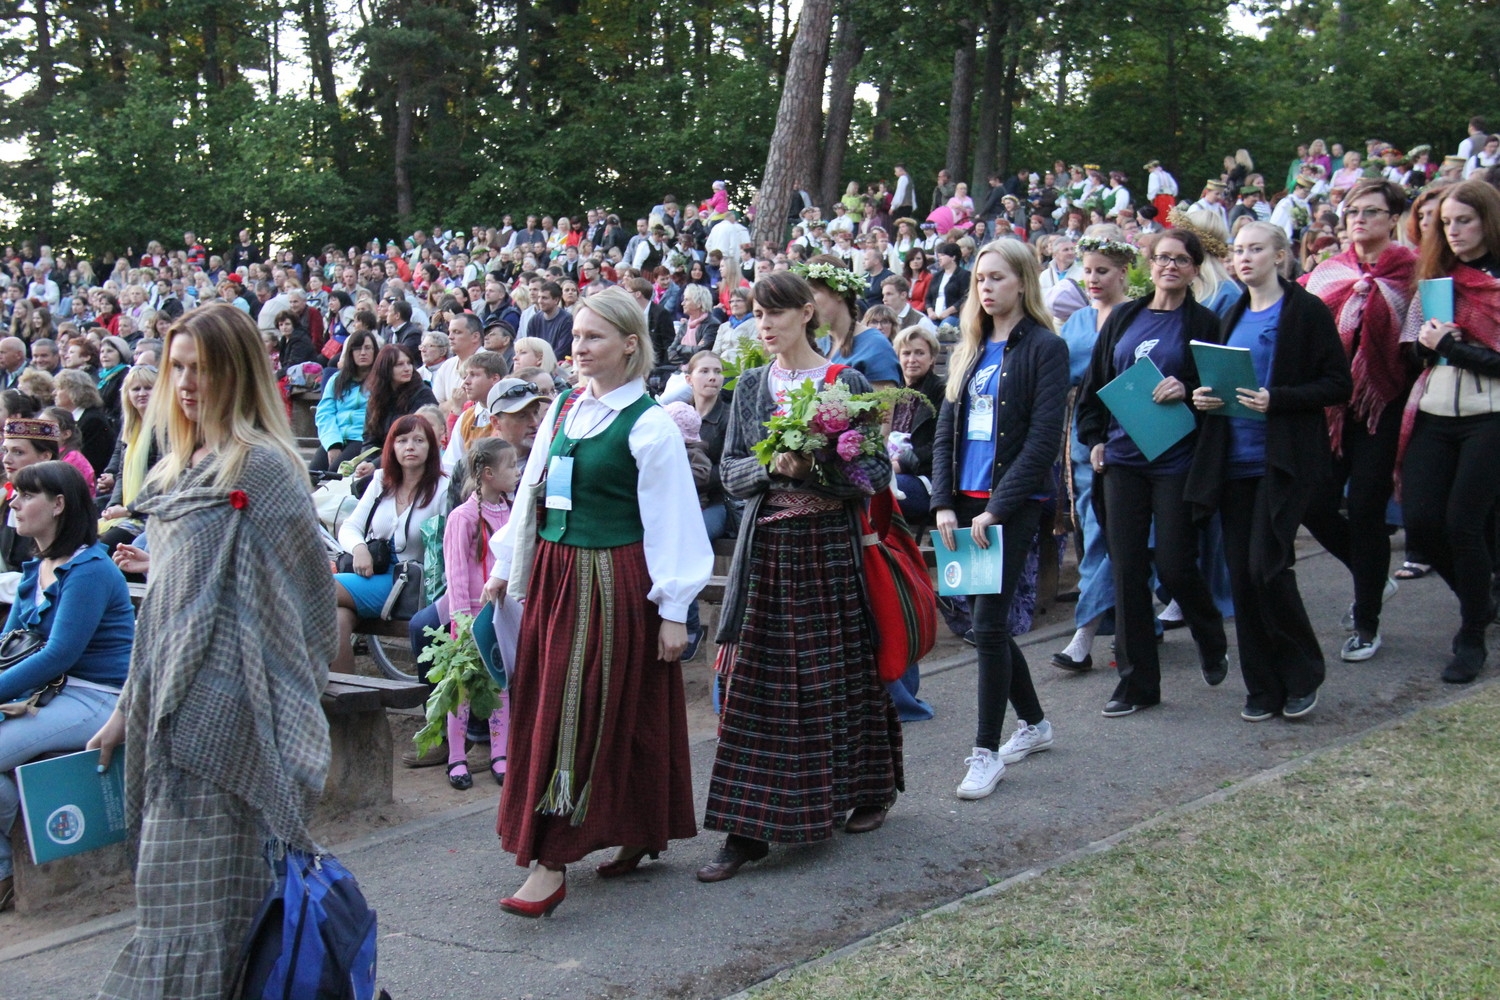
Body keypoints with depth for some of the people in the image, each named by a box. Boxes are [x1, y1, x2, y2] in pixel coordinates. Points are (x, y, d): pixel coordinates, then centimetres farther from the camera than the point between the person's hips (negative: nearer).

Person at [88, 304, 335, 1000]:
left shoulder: (262, 466, -9)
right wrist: (130, 707, 20)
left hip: (220, 706, -8)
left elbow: (299, 595, -10)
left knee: (188, 889, -7)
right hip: (169, 702, 8)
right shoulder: (177, 469, 16)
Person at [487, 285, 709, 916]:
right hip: (553, 574, 7)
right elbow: (530, 493, 17)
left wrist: (673, 610, -12)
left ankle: (552, 864, -2)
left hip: (613, 580, -7)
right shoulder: (562, 410, 10)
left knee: (583, 716, -6)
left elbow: (671, 521, -10)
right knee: (545, 709, 10)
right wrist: (508, 571, 16)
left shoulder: (649, 424, -9)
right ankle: (639, 834, 22)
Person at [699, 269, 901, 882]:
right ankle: (748, 829, 1)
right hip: (766, 548, 3)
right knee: (755, 682, -2)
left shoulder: (848, 383, -2)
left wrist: (813, 472, -19)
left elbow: (878, 471, -4)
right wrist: (773, 467, -14)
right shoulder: (750, 386, 9)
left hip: (831, 545, -3)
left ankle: (869, 791, 29)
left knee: (841, 675, 5)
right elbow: (730, 471, 7)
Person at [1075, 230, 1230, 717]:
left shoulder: (1204, 323, 1)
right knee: (1127, 568, 2)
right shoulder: (1123, 318, 12)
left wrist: (1187, 391, -19)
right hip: (1123, 458, 4)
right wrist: (1094, 438, 6)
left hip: (1177, 459, -4)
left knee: (1175, 566, -3)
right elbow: (1095, 382, 15)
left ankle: (1212, 643, 28)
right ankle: (1137, 682, 10)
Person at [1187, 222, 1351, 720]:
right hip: (1235, 459, 7)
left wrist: (1276, 399, -21)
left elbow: (1338, 384, -9)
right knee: (1241, 573, 5)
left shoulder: (1307, 311, -5)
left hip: (1282, 459, -6)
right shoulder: (1234, 316, 16)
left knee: (1267, 566, -12)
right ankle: (1263, 687, 14)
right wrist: (1205, 395, 3)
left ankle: (1303, 674, 8)